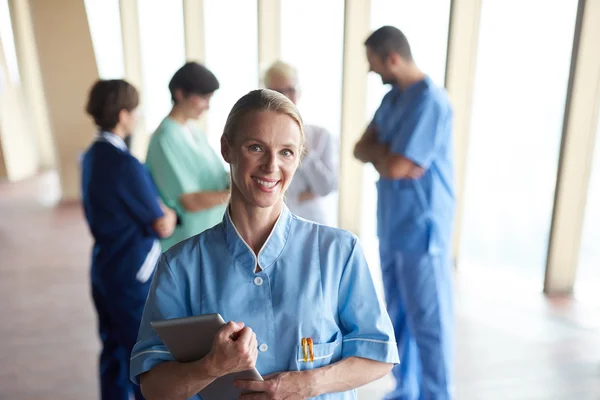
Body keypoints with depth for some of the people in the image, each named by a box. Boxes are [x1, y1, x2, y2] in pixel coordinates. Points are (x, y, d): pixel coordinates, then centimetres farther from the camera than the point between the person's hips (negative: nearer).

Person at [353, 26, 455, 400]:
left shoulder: (430, 101, -18)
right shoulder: (393, 98, 10)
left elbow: (394, 167, -22)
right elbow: (361, 149, 8)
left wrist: (376, 150, -3)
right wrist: (387, 155, -11)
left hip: (421, 230, -8)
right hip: (392, 227, 9)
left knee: (428, 323, 6)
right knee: (398, 316, 18)